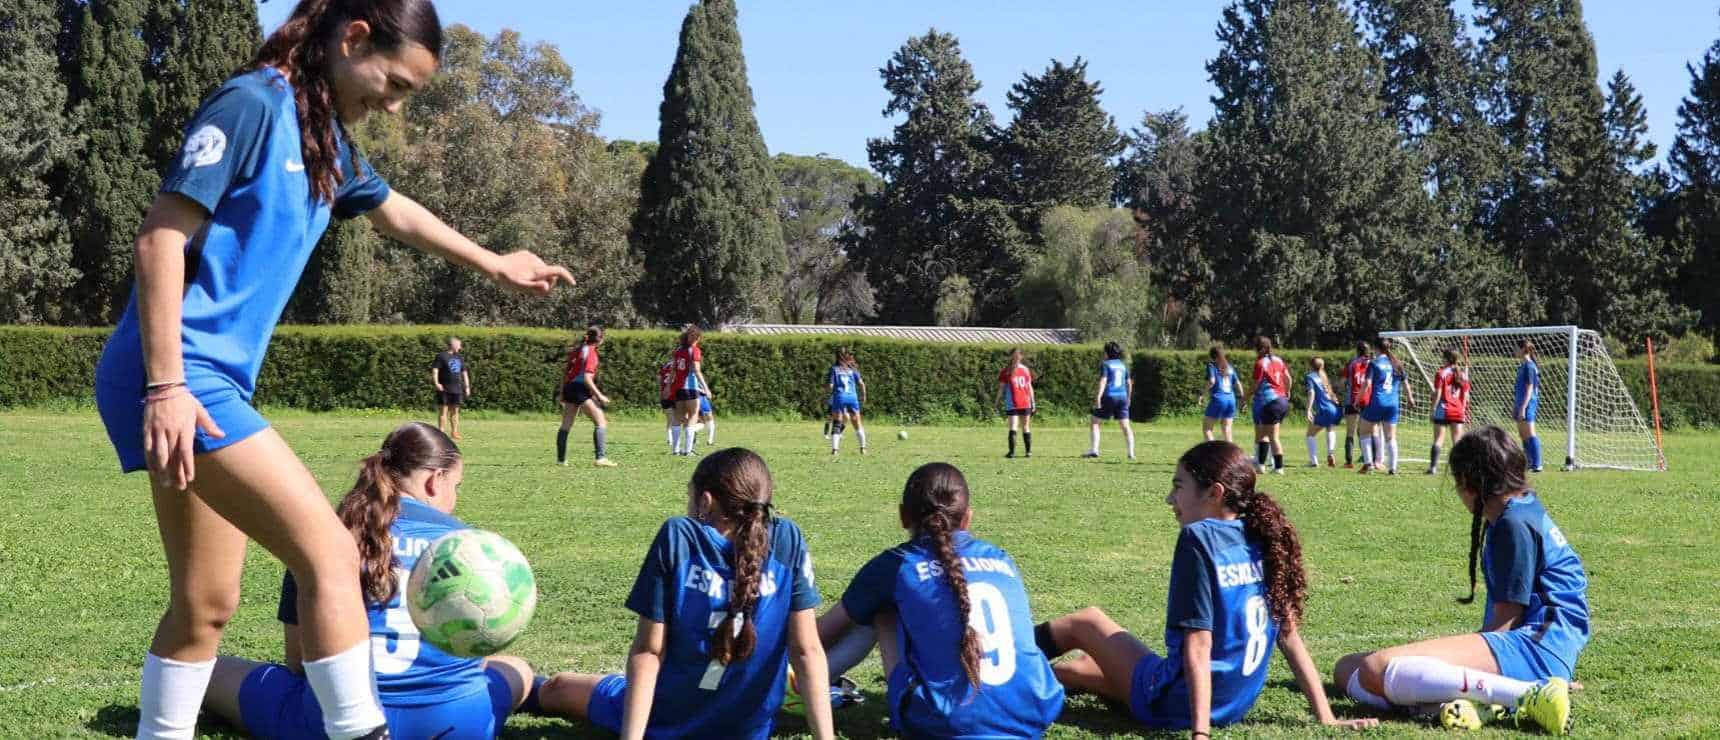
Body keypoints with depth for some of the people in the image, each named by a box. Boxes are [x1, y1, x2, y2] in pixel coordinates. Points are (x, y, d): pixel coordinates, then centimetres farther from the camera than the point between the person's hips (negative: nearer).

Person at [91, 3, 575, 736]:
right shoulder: (252, 104, -12)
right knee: (329, 552, -15)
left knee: (204, 606, 12)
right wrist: (166, 385, -22)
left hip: (216, 379, 10)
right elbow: (160, 238, -17)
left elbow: (393, 211, 35)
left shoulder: (327, 139, 15)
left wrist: (493, 265, 47)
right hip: (179, 376, -10)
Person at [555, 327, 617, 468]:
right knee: (601, 422, -9)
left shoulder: (577, 349, 15)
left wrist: (563, 393, 25)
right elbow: (587, 378, -17)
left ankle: (560, 459, 20)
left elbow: (565, 373, 18)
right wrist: (599, 395, -16)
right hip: (582, 390, -9)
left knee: (566, 425, 15)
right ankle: (600, 457, -19)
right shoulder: (591, 352, -10)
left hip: (569, 387, 9)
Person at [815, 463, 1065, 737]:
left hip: (947, 725, -3)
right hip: (1033, 717, 3)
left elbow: (823, 632, 24)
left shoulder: (896, 565, 7)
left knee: (881, 610, 17)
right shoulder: (1003, 559, 17)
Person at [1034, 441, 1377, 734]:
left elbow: (1198, 645, -23)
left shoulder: (1199, 538, -19)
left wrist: (1200, 732, -25)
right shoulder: (1262, 540, 1)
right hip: (1234, 705, 6)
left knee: (1086, 622, 19)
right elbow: (1290, 636, 2)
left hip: (1175, 704, -6)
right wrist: (1326, 718, 4)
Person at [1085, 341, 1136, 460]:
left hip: (1109, 397, -5)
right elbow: (1129, 383, 18)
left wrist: (1098, 397, -20)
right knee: (1125, 425, 5)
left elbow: (1103, 381, -15)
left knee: (1095, 423, 5)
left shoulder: (1105, 364, -4)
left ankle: (1094, 450, -4)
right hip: (1122, 397, 5)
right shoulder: (1124, 365, 13)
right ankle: (1131, 453, 0)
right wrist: (1128, 398, 30)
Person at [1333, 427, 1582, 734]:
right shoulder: (1527, 509, 22)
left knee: (1376, 669, -30)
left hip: (1538, 646, -11)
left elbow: (1506, 619, -10)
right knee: (1347, 666, 5)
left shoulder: (1514, 523, -8)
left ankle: (1528, 697, -31)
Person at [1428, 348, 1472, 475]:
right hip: (1458, 411, 3)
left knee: (1438, 440, -2)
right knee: (1457, 441, 7)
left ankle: (1433, 466, -7)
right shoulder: (1463, 374, 8)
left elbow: (1437, 393, -8)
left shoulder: (1441, 373, -5)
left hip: (1443, 411, -3)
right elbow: (1466, 395, 10)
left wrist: (1433, 409, -4)